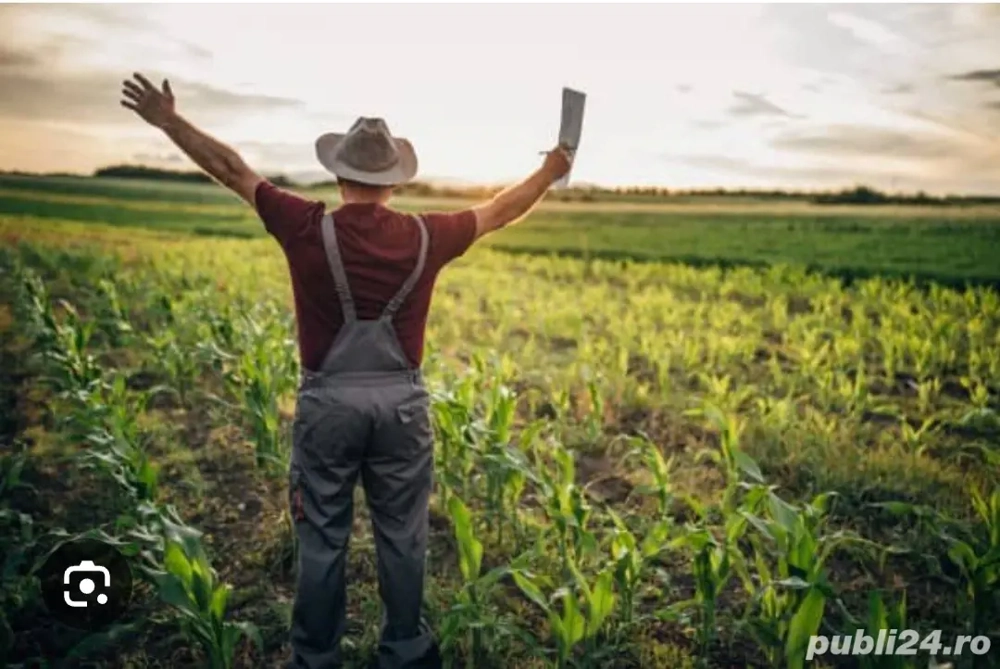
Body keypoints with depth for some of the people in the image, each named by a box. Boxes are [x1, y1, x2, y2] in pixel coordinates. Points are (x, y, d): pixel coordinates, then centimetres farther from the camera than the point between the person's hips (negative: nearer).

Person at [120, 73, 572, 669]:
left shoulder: (310, 230, -10)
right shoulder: (426, 237, -5)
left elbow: (231, 169, 1)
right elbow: (500, 210, 10)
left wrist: (167, 120, 14)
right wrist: (551, 172, 27)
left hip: (328, 402, -1)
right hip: (401, 402, 1)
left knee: (322, 540, 12)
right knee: (403, 538, 14)